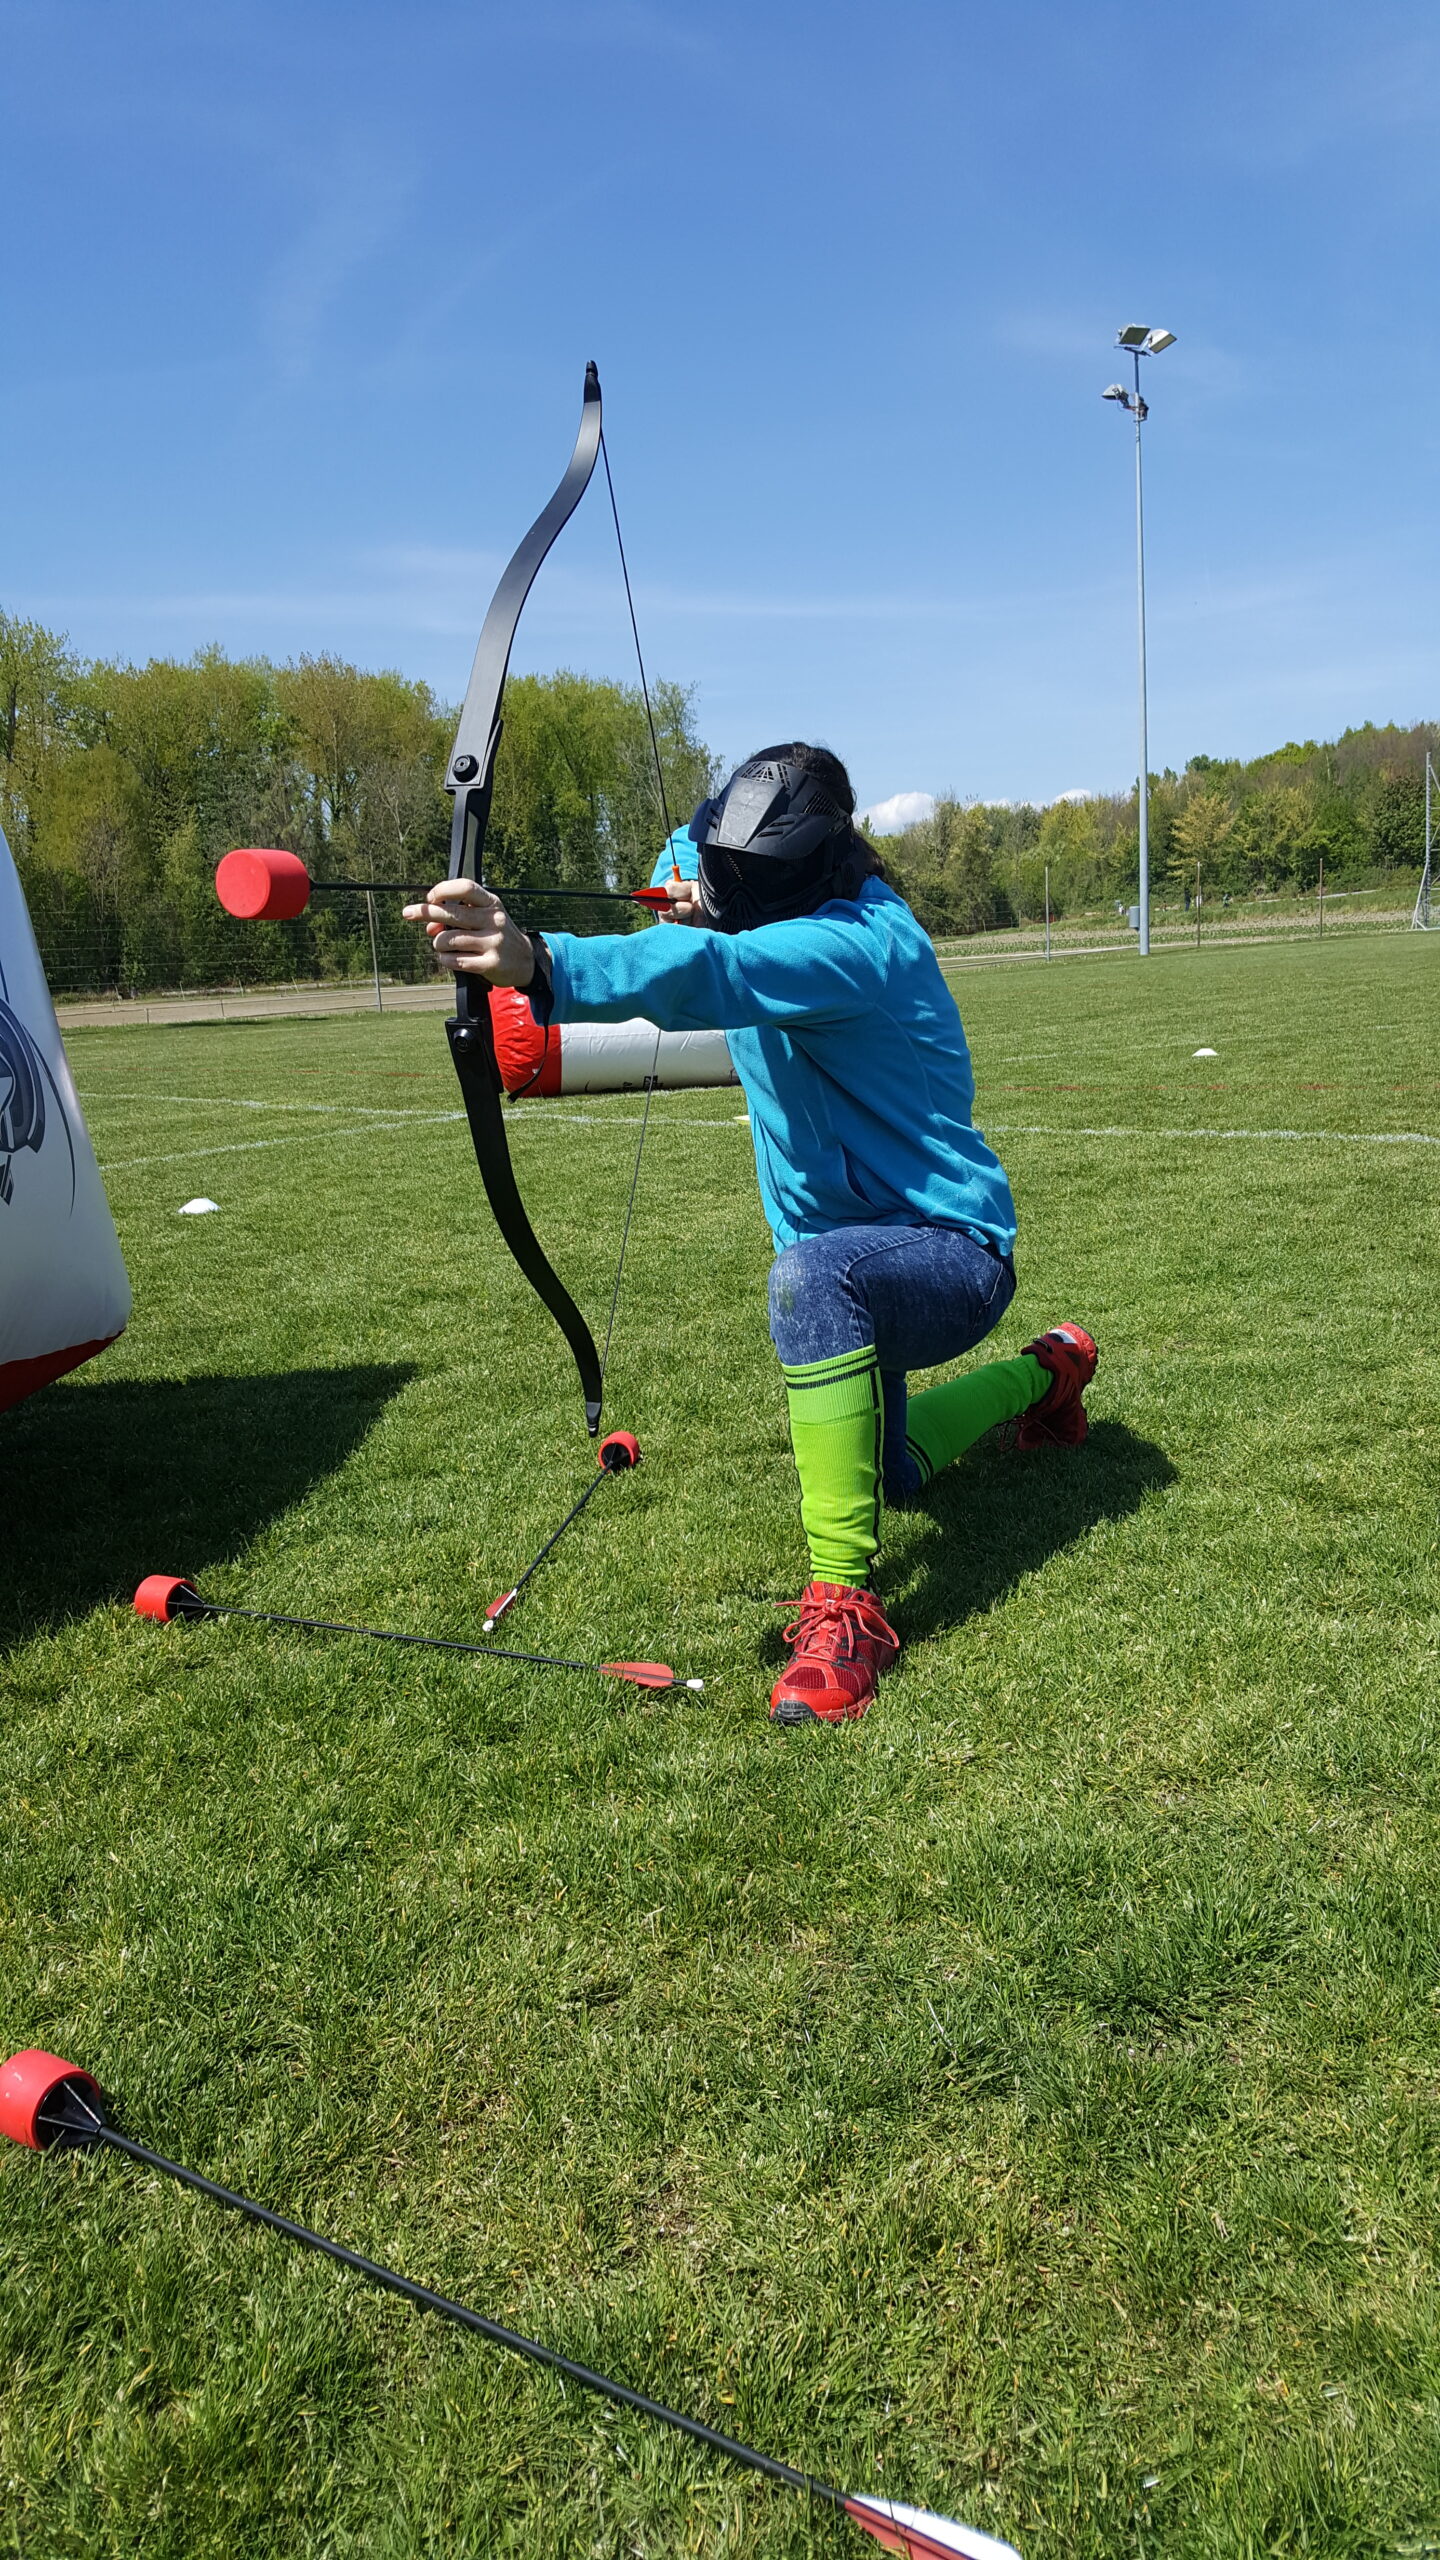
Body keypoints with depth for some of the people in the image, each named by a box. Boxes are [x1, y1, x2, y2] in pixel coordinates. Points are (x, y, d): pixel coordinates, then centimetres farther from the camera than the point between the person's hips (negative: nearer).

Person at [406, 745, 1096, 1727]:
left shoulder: (857, 942, -28)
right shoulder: (776, 907, -2)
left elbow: (716, 972, -48)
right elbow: (697, 844, 18)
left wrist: (543, 963, -64)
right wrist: (683, 880, -7)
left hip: (953, 1252, -9)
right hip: (871, 1258, 10)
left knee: (811, 1273, -43)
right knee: (883, 1471, 30)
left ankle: (845, 1605, -34)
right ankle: (1044, 1374, 55)